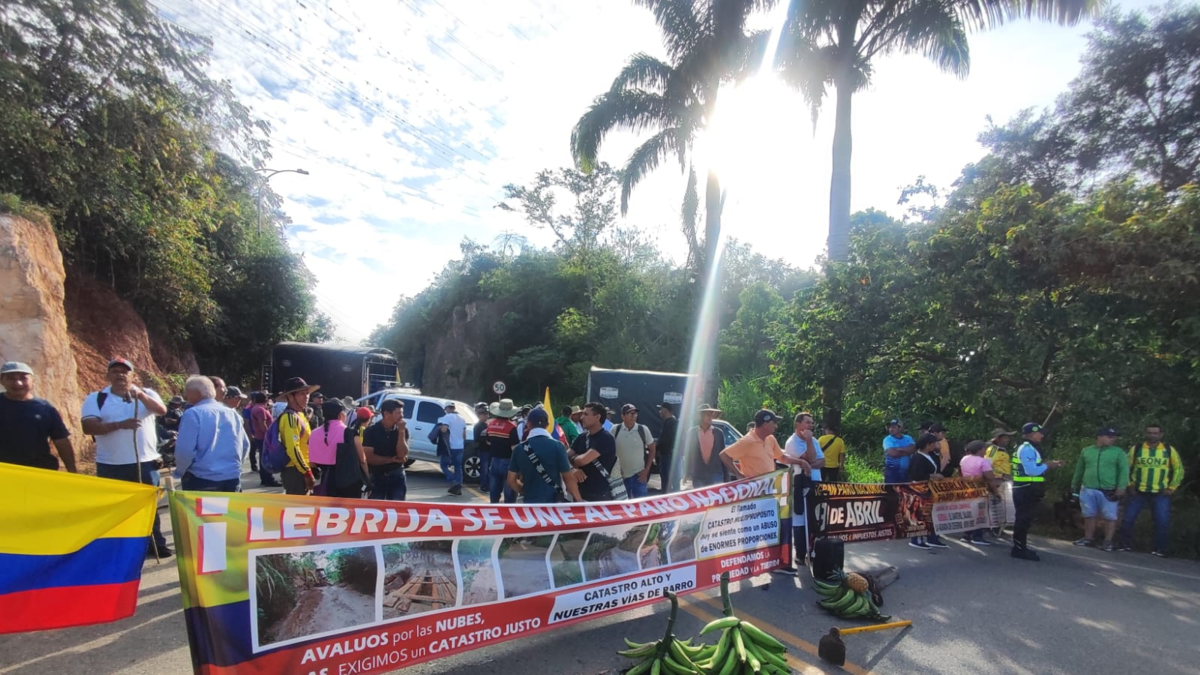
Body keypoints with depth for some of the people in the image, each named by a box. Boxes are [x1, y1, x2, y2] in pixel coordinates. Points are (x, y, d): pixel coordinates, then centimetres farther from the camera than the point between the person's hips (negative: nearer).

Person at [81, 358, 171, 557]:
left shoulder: (147, 394, 4)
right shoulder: (96, 398, 2)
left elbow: (162, 410, -16)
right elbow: (88, 427, -10)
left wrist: (140, 395, -31)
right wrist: (119, 424, -25)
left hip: (145, 462, 1)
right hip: (110, 466, 0)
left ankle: (157, 544, 22)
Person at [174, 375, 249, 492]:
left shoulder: (193, 414, -8)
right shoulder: (232, 413, 11)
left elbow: (185, 450, -14)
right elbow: (245, 446, 15)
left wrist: (180, 472, 4)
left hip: (201, 479, -5)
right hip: (232, 478, 5)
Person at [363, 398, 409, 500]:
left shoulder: (403, 429, -2)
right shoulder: (371, 431, -8)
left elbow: (402, 455, -12)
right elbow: (369, 458, -13)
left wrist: (401, 431, -18)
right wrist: (393, 459, -10)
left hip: (397, 476, 1)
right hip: (376, 477, -1)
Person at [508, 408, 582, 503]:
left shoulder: (519, 449, -2)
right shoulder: (557, 446, -9)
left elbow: (511, 481, 3)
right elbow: (568, 478, -7)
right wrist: (579, 500, 5)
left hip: (530, 502, 2)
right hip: (553, 503, -2)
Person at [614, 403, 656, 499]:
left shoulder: (643, 430, -7)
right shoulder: (615, 430, -7)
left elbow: (652, 450, 4)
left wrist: (646, 470, -1)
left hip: (639, 475, -1)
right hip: (621, 475, 1)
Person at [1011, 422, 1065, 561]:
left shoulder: (1031, 449, 18)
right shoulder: (1027, 449, -16)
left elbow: (1033, 468, 15)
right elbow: (1031, 471, -25)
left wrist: (1050, 464, 8)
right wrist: (1047, 465, -12)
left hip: (1028, 490, 11)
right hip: (1025, 490, -11)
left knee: (1025, 519, 17)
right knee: (1023, 519, -7)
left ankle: (1021, 547, 25)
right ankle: (1019, 549, -2)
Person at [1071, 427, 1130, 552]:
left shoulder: (1119, 452, 1)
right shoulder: (1086, 451, 9)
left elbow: (1124, 470, -7)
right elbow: (1079, 469, 17)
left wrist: (1121, 487, -16)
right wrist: (1075, 484, 19)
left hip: (1109, 491, -3)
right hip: (1088, 490, 3)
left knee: (1110, 517, 0)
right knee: (1089, 515, 11)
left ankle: (1108, 542, 8)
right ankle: (1088, 539, 21)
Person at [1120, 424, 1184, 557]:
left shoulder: (1169, 450, 1)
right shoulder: (1136, 449, -1)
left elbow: (1179, 469, 8)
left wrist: (1172, 488, 1)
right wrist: (1130, 485, 0)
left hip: (1161, 494, 0)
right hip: (1138, 492, 0)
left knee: (1162, 522, -1)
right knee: (1128, 519, -1)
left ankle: (1160, 550, 13)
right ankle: (1126, 545, 11)